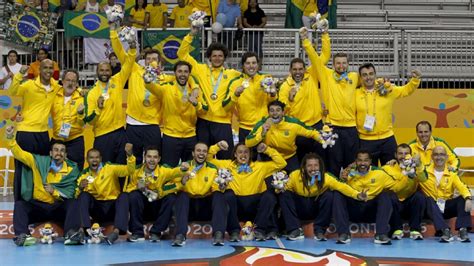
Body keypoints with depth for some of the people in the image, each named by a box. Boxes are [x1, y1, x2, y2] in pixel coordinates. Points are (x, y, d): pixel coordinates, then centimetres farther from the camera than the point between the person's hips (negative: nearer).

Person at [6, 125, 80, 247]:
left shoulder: (72, 169, 0)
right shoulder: (40, 162, 2)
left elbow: (70, 194, -6)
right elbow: (19, 153, -2)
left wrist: (54, 192, -22)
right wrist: (10, 138, -16)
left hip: (58, 207, -1)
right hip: (38, 206, 1)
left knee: (72, 204, -29)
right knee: (20, 204, -25)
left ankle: (71, 234, -44)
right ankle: (22, 235, -43)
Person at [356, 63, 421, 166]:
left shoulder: (388, 90, 1)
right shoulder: (356, 94, -3)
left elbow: (406, 90, 12)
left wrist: (415, 79, -4)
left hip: (387, 139, 1)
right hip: (366, 142, -1)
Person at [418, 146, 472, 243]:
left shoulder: (452, 174, 6)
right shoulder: (425, 171, 4)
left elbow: (462, 187, -10)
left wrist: (468, 198, -32)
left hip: (447, 207, 2)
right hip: (432, 208, -2)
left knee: (463, 199, -22)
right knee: (429, 200, -33)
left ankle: (463, 230, -34)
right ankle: (445, 231, -46)